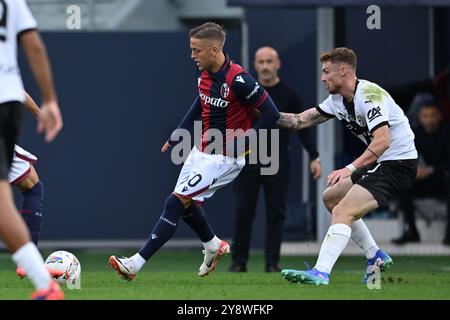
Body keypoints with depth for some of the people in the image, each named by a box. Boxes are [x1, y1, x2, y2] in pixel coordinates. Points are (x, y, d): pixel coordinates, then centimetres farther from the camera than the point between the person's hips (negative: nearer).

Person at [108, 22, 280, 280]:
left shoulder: (238, 80, -25)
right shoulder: (206, 75, 1)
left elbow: (271, 114, -22)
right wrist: (176, 137, 19)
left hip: (223, 159, -9)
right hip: (201, 151, 9)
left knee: (176, 203, -14)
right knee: (186, 205, 19)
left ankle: (136, 264, -13)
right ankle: (214, 246, 45)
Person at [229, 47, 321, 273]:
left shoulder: (288, 95, 2)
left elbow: (303, 127, 4)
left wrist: (314, 157, -2)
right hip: (247, 161, 0)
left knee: (276, 213, 0)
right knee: (243, 212, 0)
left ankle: (272, 263, 6)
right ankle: (238, 261, 8)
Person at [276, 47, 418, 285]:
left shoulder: (369, 94, -21)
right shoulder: (338, 100, 8)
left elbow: (382, 141, -31)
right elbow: (301, 121, 15)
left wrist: (350, 169, -37)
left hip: (398, 163, -11)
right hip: (379, 162, 11)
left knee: (342, 211, -22)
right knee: (330, 198, 20)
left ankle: (320, 273, -33)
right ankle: (376, 257, 23)